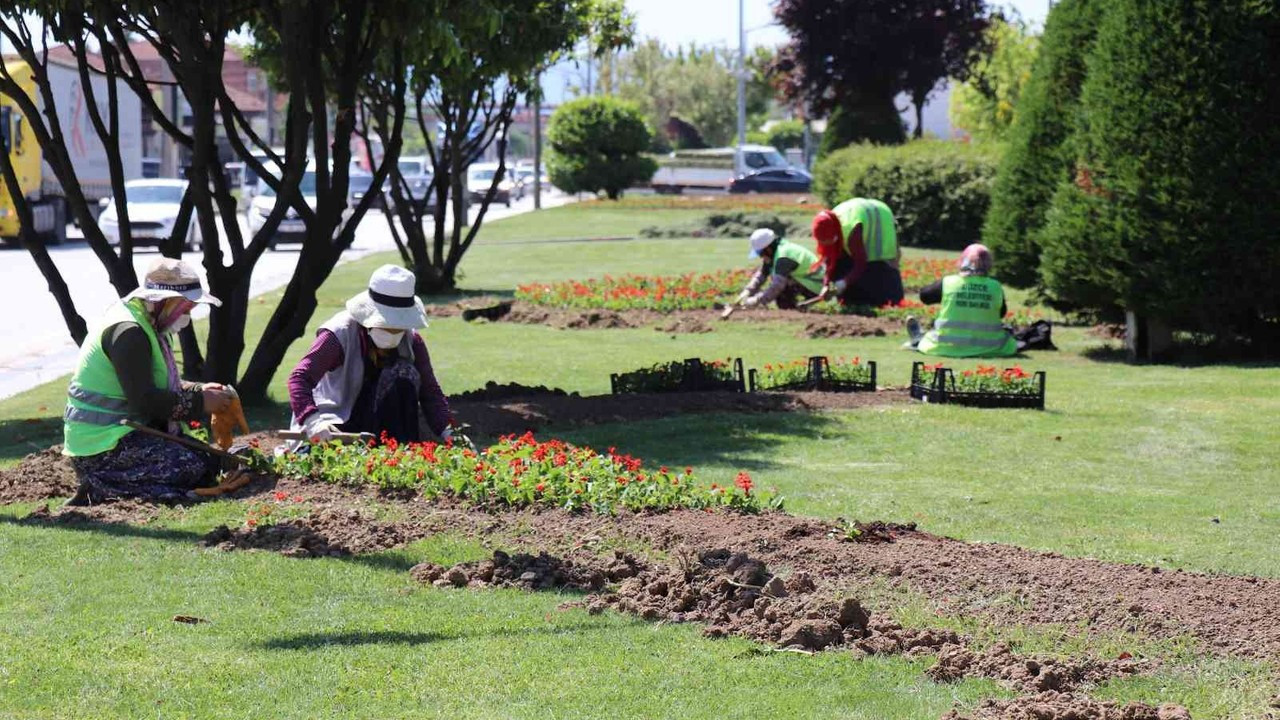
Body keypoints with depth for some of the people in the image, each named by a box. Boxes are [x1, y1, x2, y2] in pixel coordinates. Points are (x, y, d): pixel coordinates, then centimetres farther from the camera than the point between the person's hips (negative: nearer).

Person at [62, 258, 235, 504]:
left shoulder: (146, 326, 15)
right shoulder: (127, 331, -19)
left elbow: (163, 385, 22)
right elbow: (145, 401, -24)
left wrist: (200, 390, 4)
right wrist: (200, 402, -16)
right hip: (102, 445, -11)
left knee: (209, 461, 9)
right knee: (198, 469, -20)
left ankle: (107, 484, 5)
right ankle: (102, 489, -11)